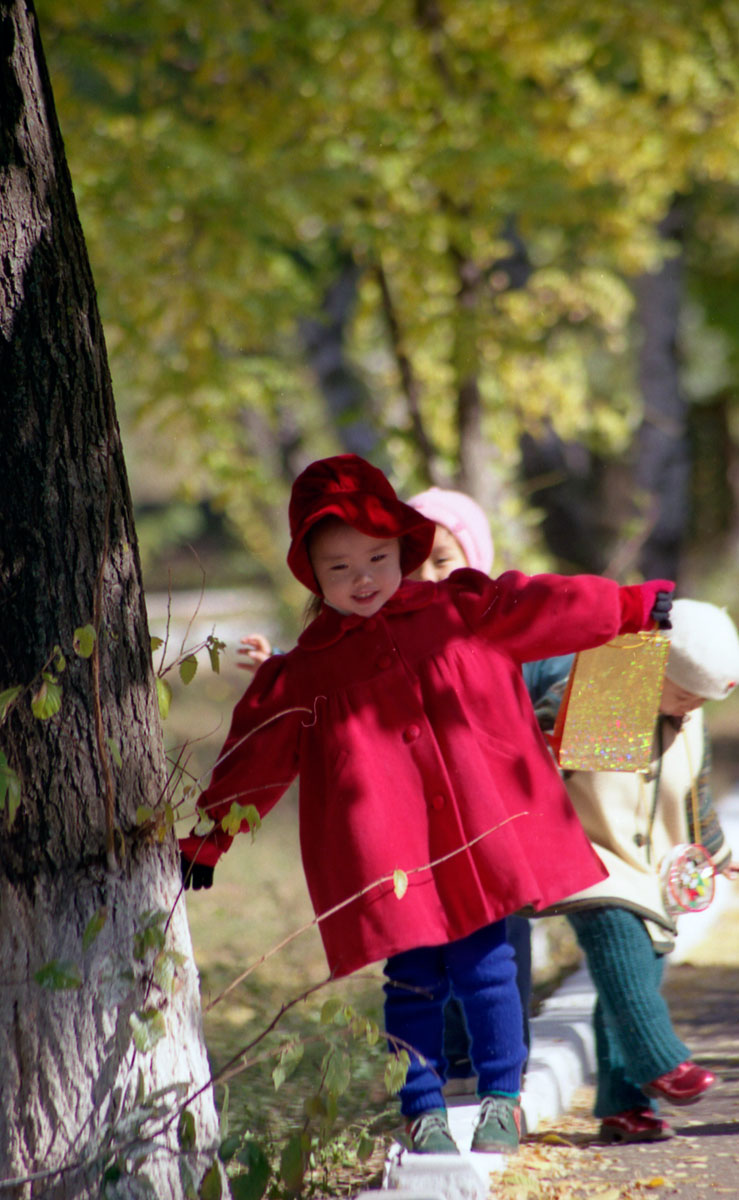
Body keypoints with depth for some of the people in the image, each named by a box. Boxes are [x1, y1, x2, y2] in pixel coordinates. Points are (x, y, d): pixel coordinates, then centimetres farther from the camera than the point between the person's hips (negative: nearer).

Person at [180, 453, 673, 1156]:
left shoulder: (462, 611, 8)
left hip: (478, 838, 1)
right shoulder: (304, 675, 5)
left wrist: (635, 607, 20)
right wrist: (206, 839, 9)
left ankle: (501, 1100, 14)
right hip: (391, 854, -1)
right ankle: (422, 1111, 13)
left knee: (486, 967, 1)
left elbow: (549, 608, 16)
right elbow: (253, 760, 9)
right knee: (414, 982, 0)